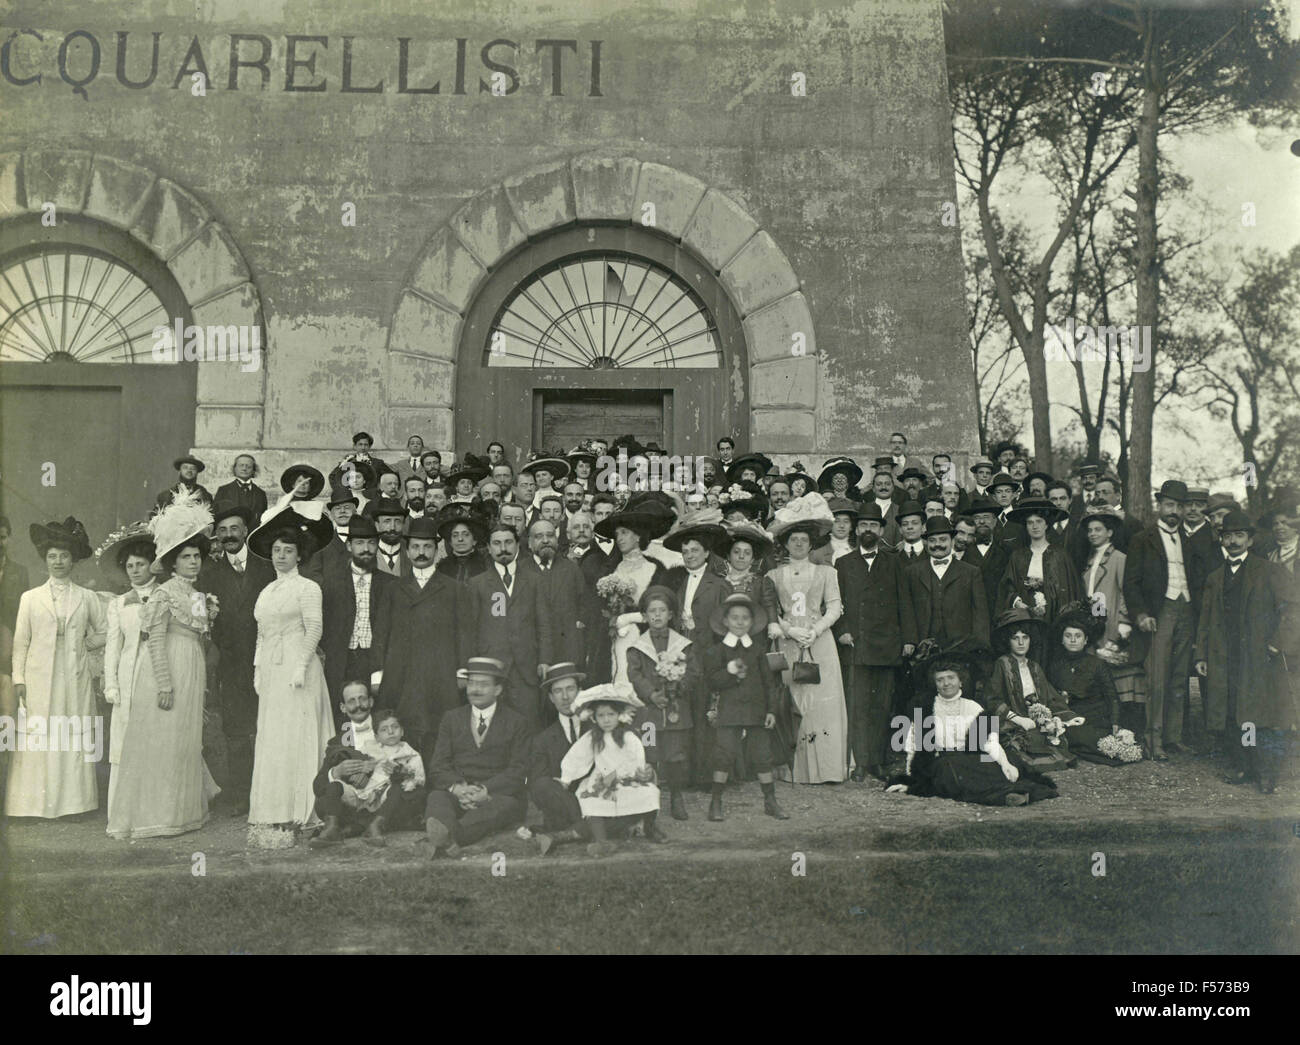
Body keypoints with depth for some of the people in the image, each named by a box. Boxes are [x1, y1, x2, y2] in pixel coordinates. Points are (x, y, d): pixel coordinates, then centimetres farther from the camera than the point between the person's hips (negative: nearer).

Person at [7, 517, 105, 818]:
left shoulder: (87, 598, 7)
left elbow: (103, 633, 15)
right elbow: (20, 642, 4)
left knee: (75, 737, 1)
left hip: (75, 678, 0)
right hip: (39, 679, 0)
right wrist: (19, 679, -1)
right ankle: (38, 802, 5)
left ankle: (72, 801, 8)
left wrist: (82, 644, 1)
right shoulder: (30, 598, 7)